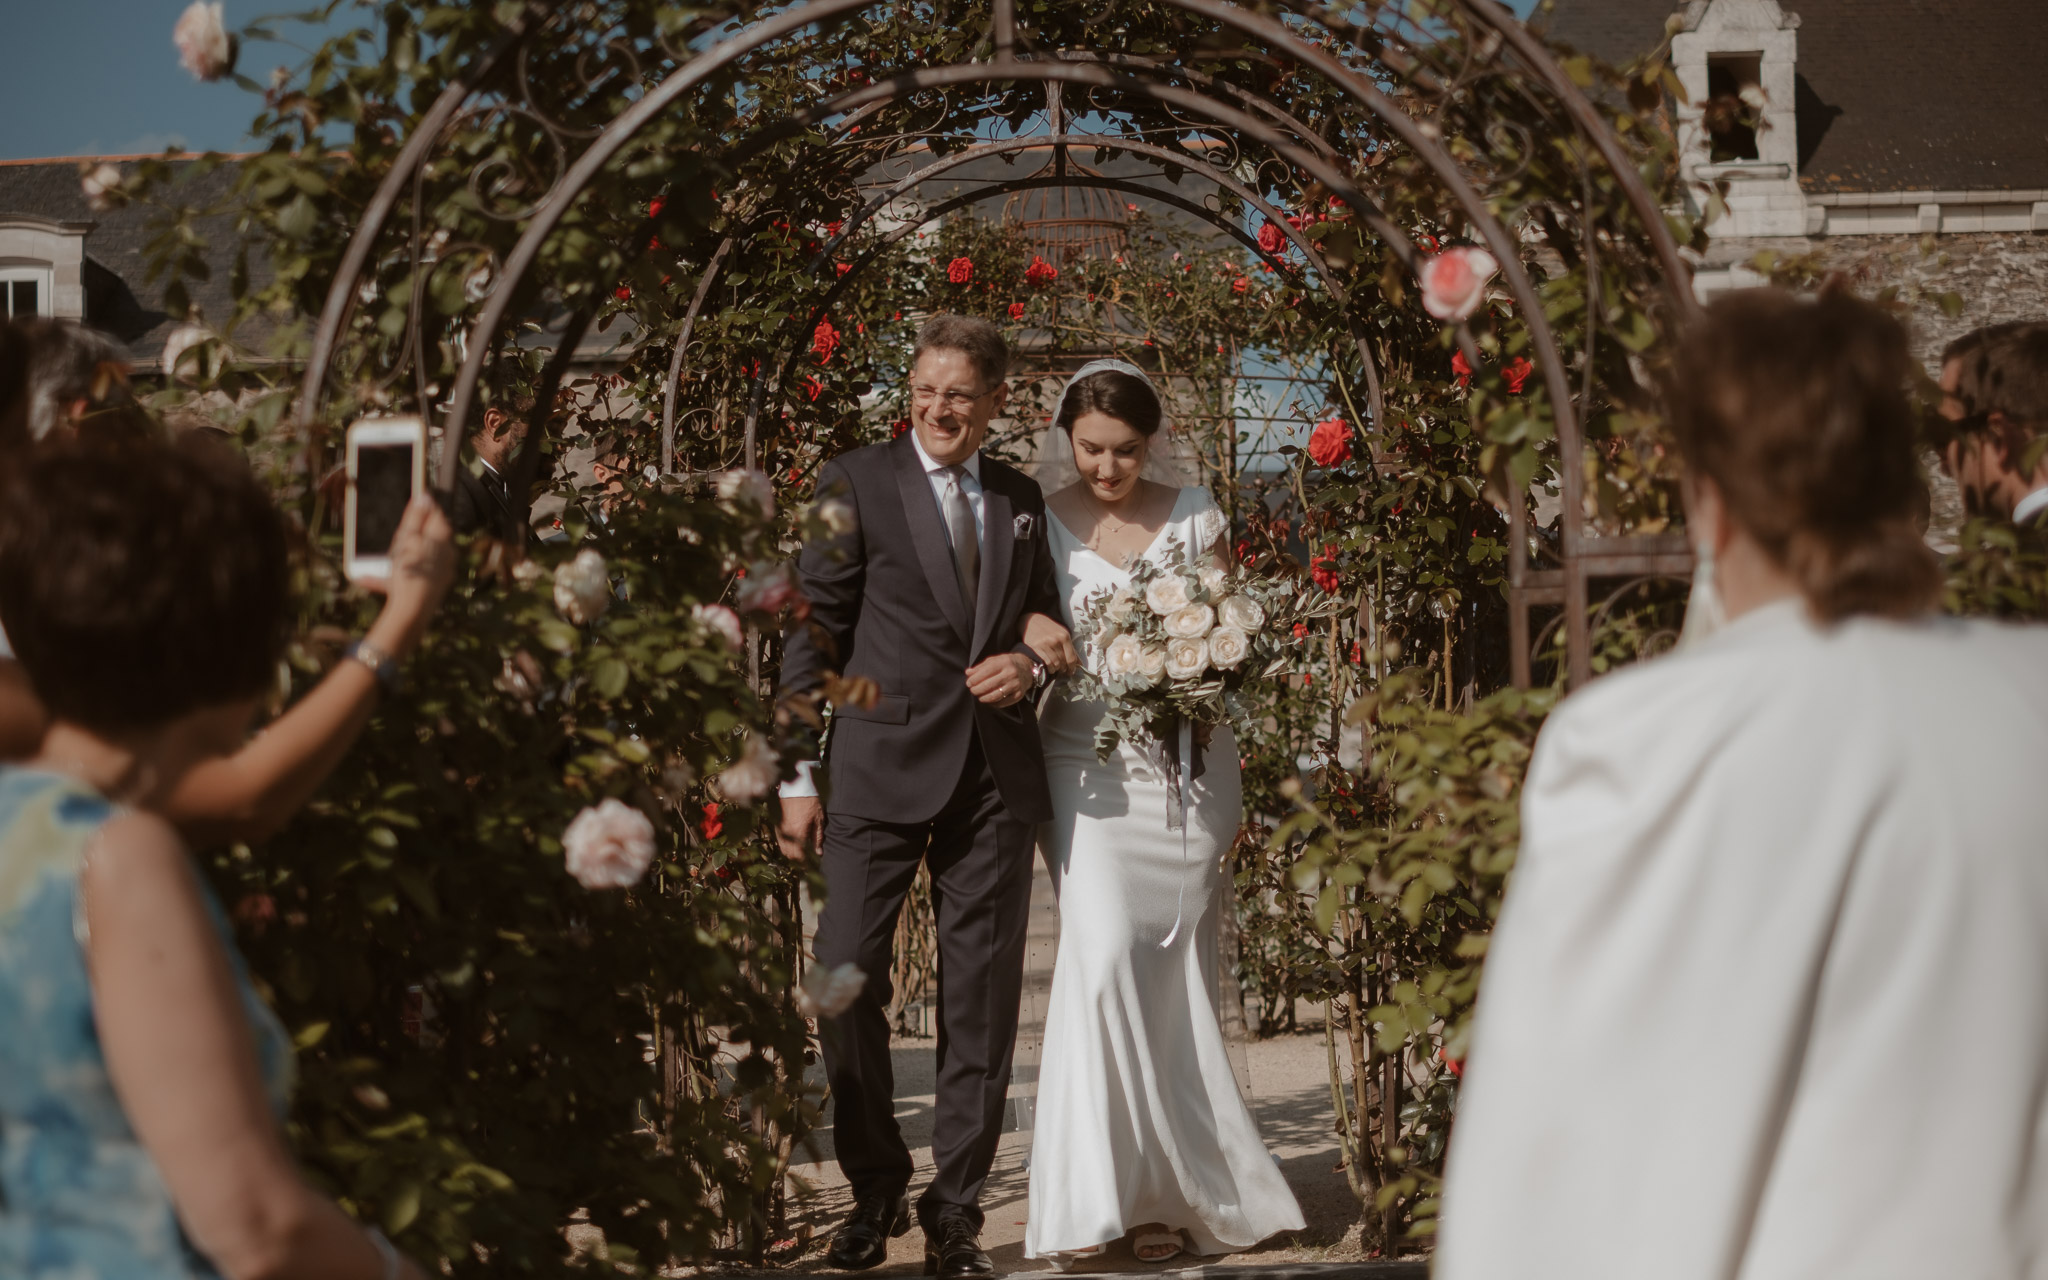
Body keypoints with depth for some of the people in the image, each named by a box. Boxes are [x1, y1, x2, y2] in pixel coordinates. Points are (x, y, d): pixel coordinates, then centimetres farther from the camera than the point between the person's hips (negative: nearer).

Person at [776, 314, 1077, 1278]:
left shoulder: (1021, 499, 14)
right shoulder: (857, 482, 1)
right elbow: (812, 637, 0)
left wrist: (1035, 665, -2)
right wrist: (799, 779, -5)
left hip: (996, 776, 3)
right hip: (881, 768, -3)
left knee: (981, 999, 5)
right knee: (847, 979, -5)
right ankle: (876, 1189, 15)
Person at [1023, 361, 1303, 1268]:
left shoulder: (1192, 516, 7)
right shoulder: (1041, 523, 4)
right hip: (1087, 766, -1)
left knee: (1174, 973, 1)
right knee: (1104, 953, -17)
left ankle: (1168, 1192, 12)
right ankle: (1095, 1194, -11)